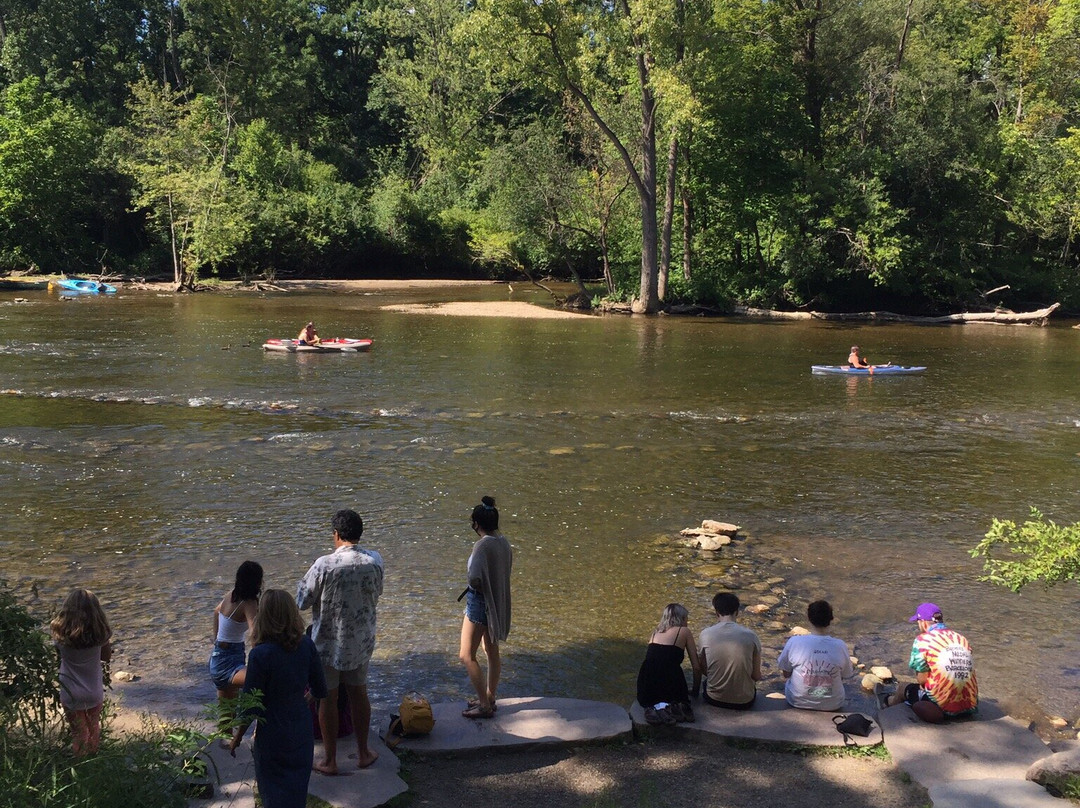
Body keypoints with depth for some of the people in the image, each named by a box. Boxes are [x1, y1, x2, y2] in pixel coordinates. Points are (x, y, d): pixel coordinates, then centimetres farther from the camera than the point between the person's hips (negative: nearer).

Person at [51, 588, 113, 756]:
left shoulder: (61, 633, -21)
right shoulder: (100, 632, -19)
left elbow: (59, 654, 0)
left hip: (71, 694, -2)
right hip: (95, 692, 2)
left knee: (79, 733, 19)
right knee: (94, 728, 27)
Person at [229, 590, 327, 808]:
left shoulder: (261, 655, -23)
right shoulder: (306, 646, -10)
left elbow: (251, 707, -16)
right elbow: (321, 691, -1)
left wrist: (237, 737, -1)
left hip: (272, 738, -4)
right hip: (302, 735, 4)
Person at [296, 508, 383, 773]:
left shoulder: (324, 565, -23)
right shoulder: (375, 561, -10)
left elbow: (302, 601, -12)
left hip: (328, 644, -4)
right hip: (361, 642, 4)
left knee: (328, 700, 10)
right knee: (358, 693, 20)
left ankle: (329, 760, 20)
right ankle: (363, 752, 30)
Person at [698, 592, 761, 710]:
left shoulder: (706, 634, -10)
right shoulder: (750, 636, -11)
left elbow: (703, 669, 1)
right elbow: (757, 676, -4)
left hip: (714, 699, 0)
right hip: (744, 701, 0)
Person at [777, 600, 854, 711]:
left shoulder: (794, 642, -20)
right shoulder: (840, 646, -17)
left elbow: (786, 674, -5)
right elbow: (845, 675, 0)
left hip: (797, 702, -1)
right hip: (832, 705, 1)